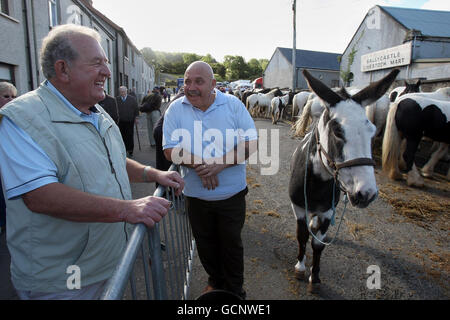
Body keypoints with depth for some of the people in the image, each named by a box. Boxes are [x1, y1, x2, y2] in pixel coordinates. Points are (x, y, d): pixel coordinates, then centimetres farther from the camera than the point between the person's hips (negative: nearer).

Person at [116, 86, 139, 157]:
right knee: (122, 136, 2)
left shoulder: (132, 99, 3)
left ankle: (130, 151, 11)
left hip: (130, 121, -1)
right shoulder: (116, 99, 4)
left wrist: (136, 118, 4)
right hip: (120, 121, 1)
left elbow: (136, 108, 7)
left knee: (130, 136, 2)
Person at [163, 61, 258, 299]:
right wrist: (198, 166, -26)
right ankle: (216, 280, 47)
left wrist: (220, 164, -25)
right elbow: (170, 151, -9)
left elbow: (251, 143, -12)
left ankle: (235, 289, 40)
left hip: (232, 193, -1)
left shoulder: (233, 104, -7)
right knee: (205, 243, 20)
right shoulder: (176, 109, -4)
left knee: (231, 243, 15)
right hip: (196, 195, 2)